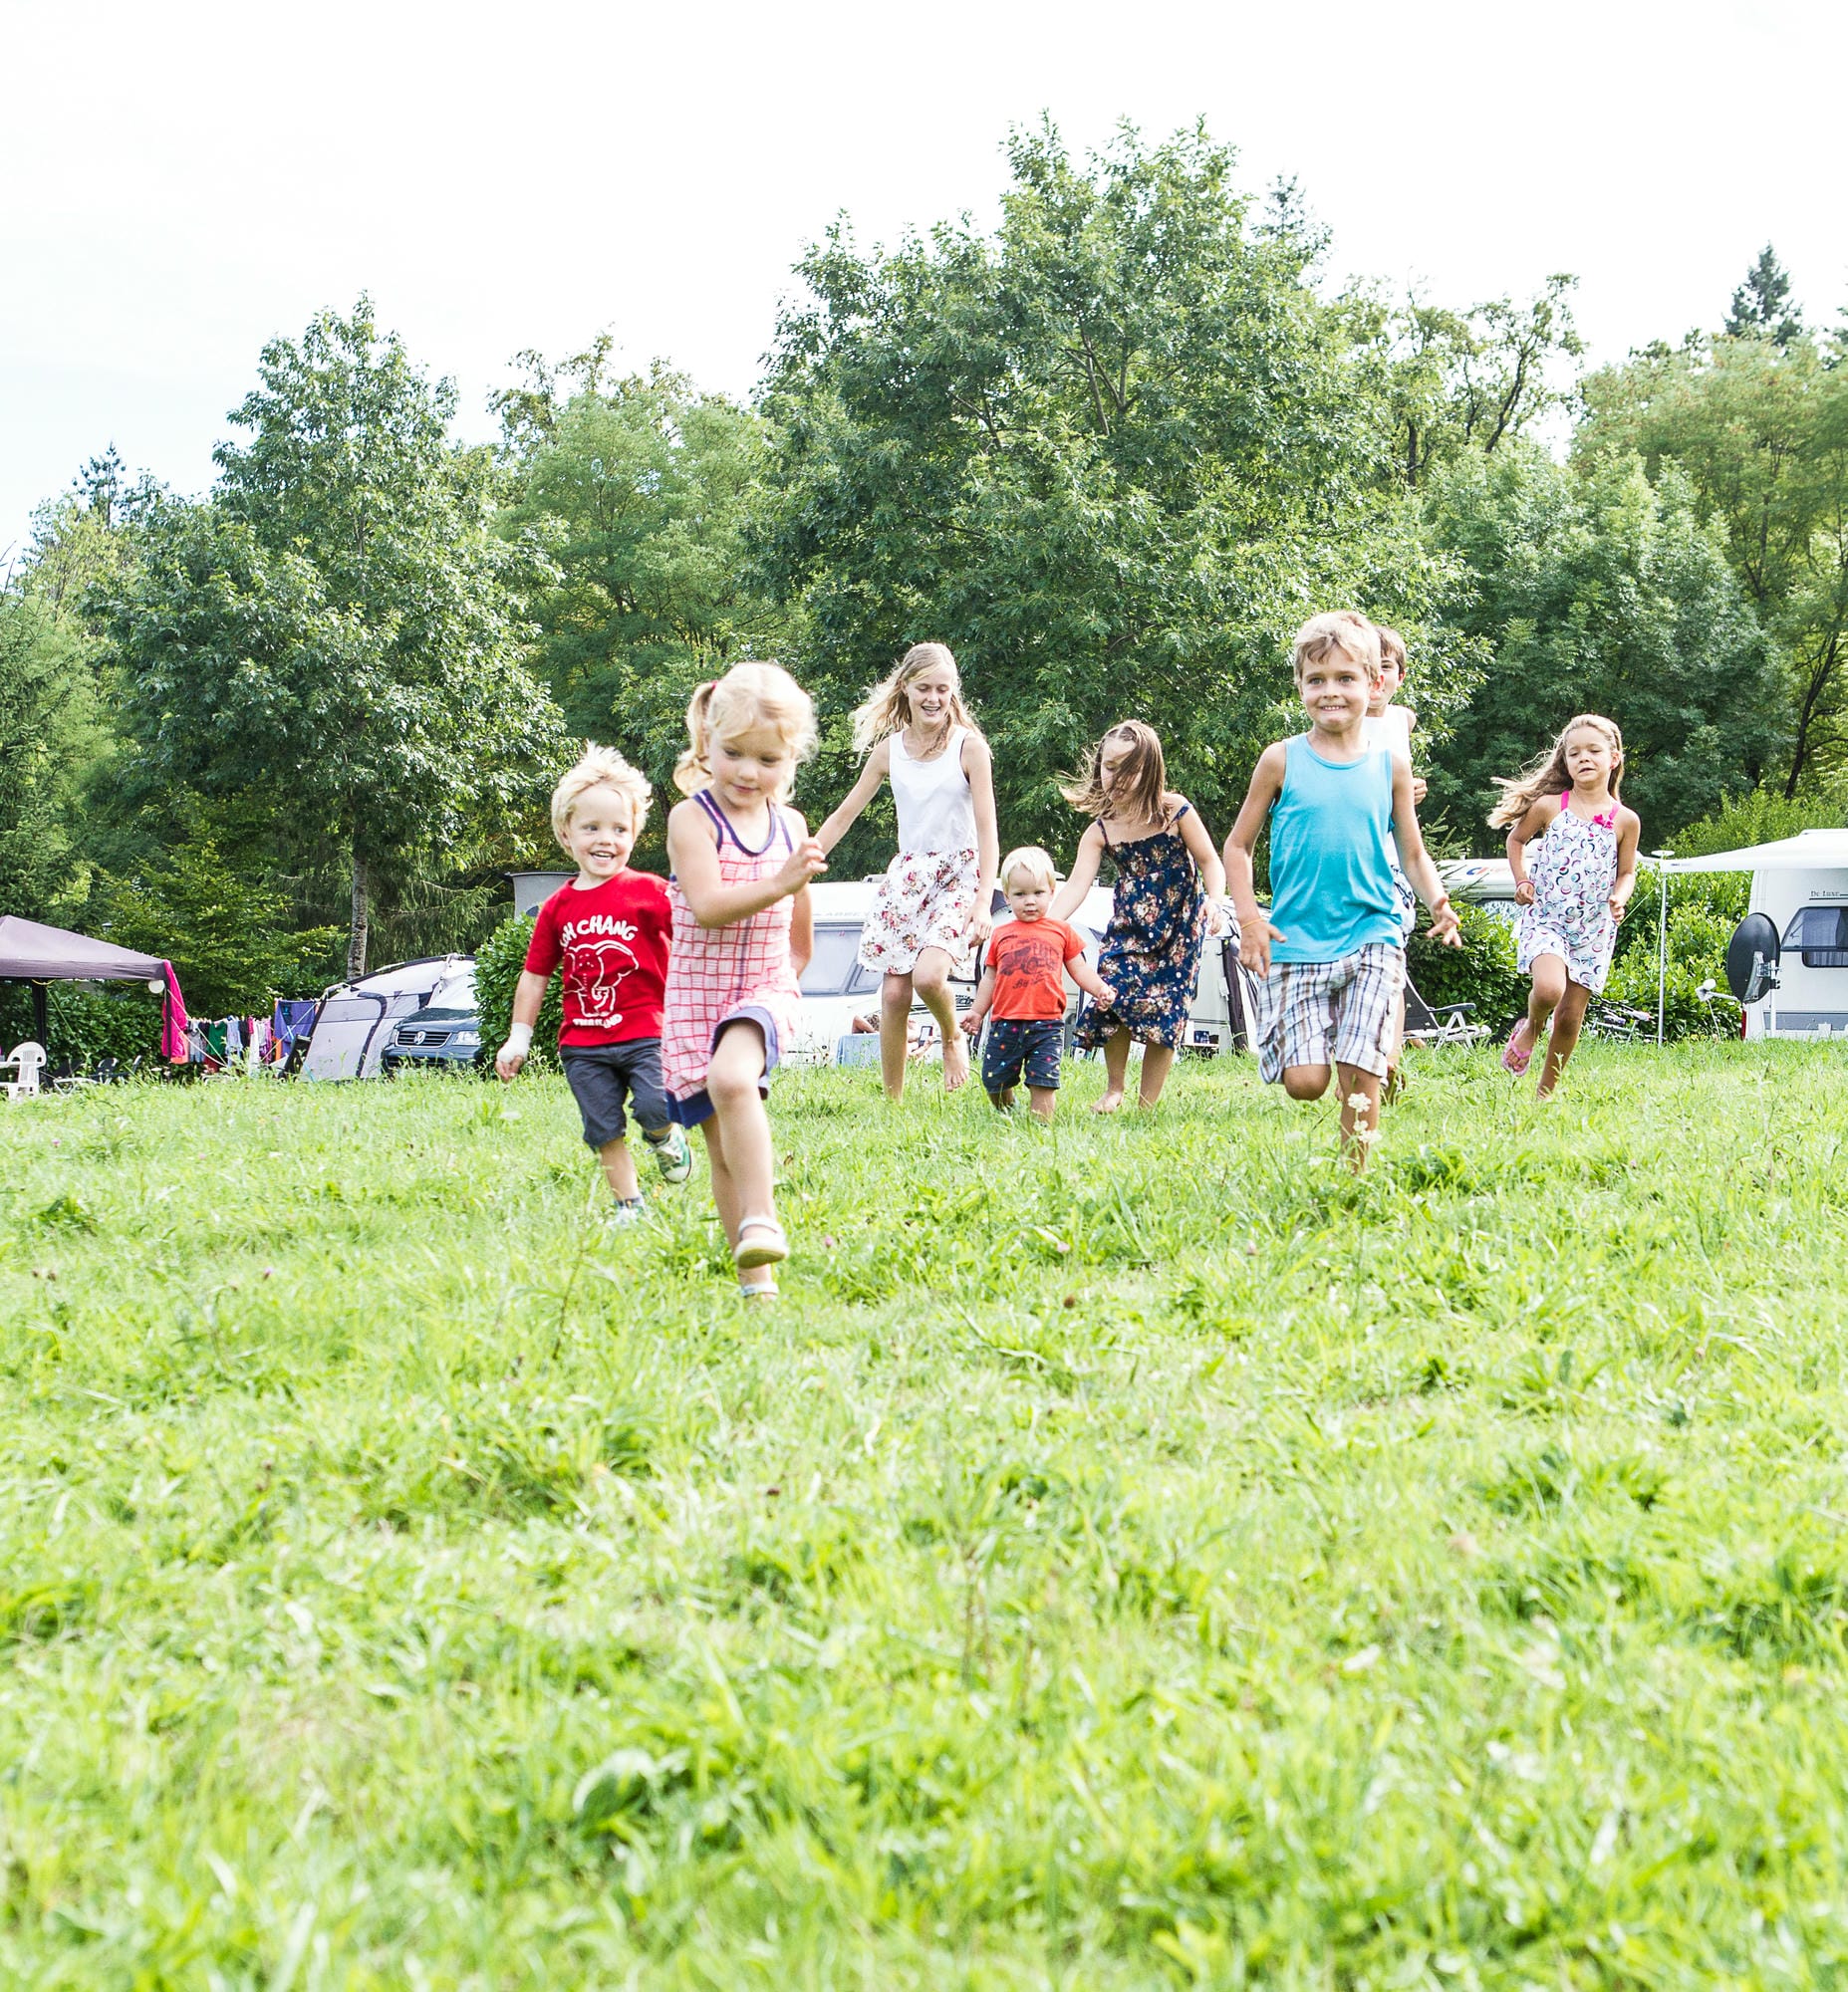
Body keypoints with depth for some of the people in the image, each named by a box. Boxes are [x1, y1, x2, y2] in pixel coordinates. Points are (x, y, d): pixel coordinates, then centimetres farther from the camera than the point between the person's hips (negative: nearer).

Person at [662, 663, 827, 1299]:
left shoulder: (789, 824, 5)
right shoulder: (692, 817, -10)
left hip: (766, 989, 1)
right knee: (725, 1148, 1)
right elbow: (707, 906, -24)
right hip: (697, 993, -1)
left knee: (731, 1078, -32)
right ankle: (756, 1280, 9)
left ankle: (760, 1220, -31)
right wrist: (780, 885, -34)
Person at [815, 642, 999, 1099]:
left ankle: (952, 1038, 7)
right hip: (906, 874, 4)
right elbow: (844, 815, 11)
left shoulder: (969, 747, -7)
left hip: (959, 875, -4)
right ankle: (891, 1100, 9)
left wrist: (984, 902, -17)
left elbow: (987, 828, -9)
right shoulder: (888, 749, 4)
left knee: (928, 974, -26)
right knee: (893, 994, -3)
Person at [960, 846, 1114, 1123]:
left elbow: (1080, 969, 13)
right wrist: (977, 1011, 15)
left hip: (1046, 1024, -2)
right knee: (995, 1081, 6)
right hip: (1005, 1022, 2)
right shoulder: (1001, 935, 12)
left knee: (1043, 1083, -7)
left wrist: (1101, 989, -3)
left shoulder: (1061, 931, 9)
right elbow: (990, 977, 19)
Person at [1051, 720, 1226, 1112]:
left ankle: (1147, 1104, 8)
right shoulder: (1100, 831, -6)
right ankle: (1113, 1089, 9)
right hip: (1130, 927, 2)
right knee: (1116, 996, -14)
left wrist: (1214, 901, -25)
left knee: (1165, 1011, -4)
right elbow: (1077, 884, -15)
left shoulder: (1175, 811, -10)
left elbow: (1209, 862, -5)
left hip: (1180, 926, -2)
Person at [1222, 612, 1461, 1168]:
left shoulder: (1389, 767, 6)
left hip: (1372, 938, 1)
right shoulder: (1282, 760, 2)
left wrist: (1437, 900, -5)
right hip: (1296, 941, -1)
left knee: (1360, 1074, -10)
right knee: (1304, 1082, -8)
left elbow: (1413, 855, 15)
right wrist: (1250, 919, -5)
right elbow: (1238, 846, 8)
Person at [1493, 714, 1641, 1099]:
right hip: (1545, 918, -2)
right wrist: (1521, 882, 2)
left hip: (1594, 927, 2)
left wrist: (1620, 897, -9)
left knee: (1571, 1016, 5)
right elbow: (1516, 839, 15)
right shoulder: (1548, 806, -1)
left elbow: (1627, 872, 12)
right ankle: (1530, 1028, 6)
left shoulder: (1626, 821, 1)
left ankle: (1546, 1092, 22)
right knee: (1549, 988, -28)